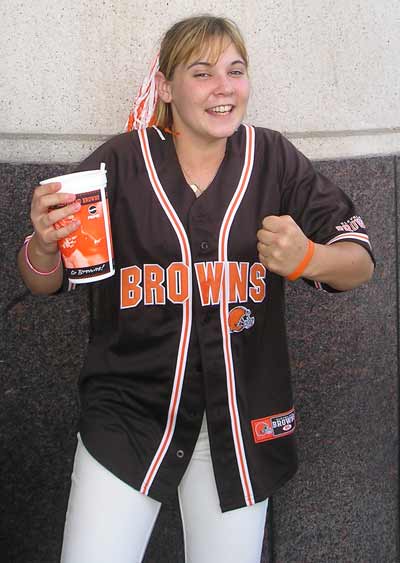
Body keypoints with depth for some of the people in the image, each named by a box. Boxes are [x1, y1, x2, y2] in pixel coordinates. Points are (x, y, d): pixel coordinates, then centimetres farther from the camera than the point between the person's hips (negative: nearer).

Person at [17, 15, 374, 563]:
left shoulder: (274, 158, -3)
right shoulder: (121, 162, -7)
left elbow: (360, 263, -2)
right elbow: (43, 280, -1)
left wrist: (308, 259, -24)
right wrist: (44, 244, -25)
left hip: (241, 420, 2)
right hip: (128, 410, -1)